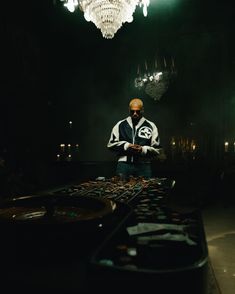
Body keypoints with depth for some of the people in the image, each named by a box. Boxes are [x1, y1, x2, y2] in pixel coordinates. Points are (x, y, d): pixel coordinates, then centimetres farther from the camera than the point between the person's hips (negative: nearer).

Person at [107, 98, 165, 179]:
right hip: (124, 165, 1)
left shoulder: (151, 126, 8)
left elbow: (157, 149, 7)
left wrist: (143, 149, -12)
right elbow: (111, 144, 9)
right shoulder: (120, 125, 11)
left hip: (143, 166, 0)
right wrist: (126, 146, -7)